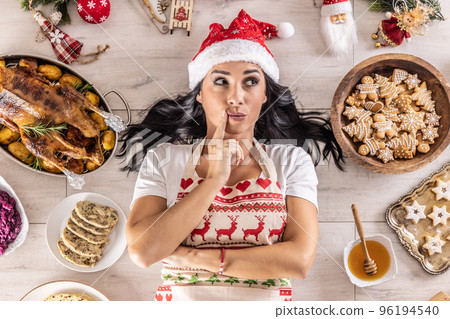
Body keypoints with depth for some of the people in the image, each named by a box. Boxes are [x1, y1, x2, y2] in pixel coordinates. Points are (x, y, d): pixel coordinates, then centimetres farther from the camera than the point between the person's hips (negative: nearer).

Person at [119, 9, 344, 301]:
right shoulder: (163, 158, 1)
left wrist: (195, 257, -12)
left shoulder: (291, 160, 0)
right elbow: (142, 251, -11)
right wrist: (214, 178, -14)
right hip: (180, 300, 0)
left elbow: (300, 259, -10)